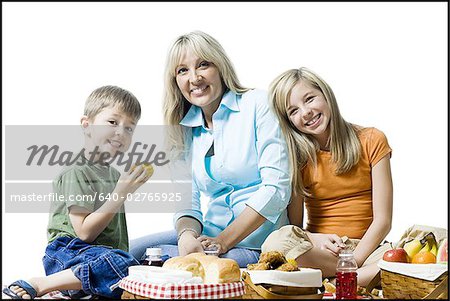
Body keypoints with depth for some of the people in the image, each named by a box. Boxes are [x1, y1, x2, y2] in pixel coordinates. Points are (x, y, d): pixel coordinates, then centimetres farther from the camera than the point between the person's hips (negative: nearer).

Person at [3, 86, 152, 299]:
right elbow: (84, 232, -15)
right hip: (68, 252, -9)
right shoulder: (75, 173, -6)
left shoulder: (114, 175, 22)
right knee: (122, 268, -36)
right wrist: (121, 193, -16)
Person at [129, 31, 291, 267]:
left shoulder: (258, 104, -6)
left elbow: (276, 188, -13)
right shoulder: (183, 128, 11)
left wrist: (223, 240, -16)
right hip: (210, 234, 6)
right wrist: (187, 236, -18)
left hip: (257, 245, -5)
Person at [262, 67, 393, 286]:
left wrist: (353, 260, -16)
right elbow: (293, 226, 3)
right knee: (276, 243, -33)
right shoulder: (297, 156, 6)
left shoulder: (371, 141, 4)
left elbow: (382, 221, -2)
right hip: (315, 248, 2)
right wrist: (316, 239, -20)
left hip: (364, 248, -1)